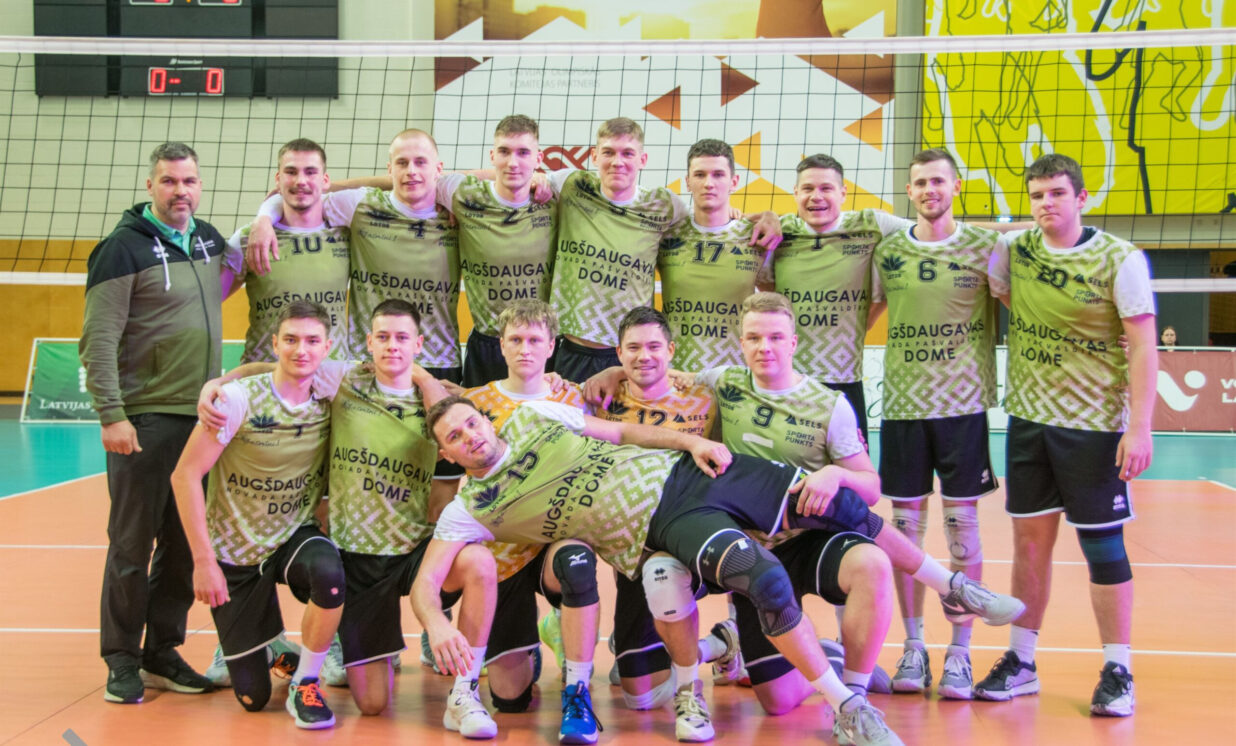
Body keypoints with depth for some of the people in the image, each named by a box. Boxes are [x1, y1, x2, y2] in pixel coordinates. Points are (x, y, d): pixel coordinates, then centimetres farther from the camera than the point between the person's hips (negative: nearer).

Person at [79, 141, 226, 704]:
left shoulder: (208, 240, 11)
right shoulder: (124, 247, -8)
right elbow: (98, 341, -13)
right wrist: (111, 415, -20)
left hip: (203, 418, 6)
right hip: (145, 419, -6)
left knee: (184, 546, 11)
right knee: (132, 545, 1)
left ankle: (163, 653, 22)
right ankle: (122, 662, 12)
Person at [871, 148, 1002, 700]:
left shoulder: (984, 245, 0)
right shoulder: (888, 250, 6)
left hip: (965, 405, -2)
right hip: (903, 406, 2)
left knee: (961, 526, 1)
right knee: (907, 526, 5)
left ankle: (959, 653, 10)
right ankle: (913, 648, 17)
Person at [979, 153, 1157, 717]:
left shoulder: (1119, 259, -10)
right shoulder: (1015, 251, 2)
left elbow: (1143, 346, -11)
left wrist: (1139, 427, -17)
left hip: (1093, 424, -4)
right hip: (1028, 419, 4)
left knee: (1102, 545, 0)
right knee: (1030, 540, 9)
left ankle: (1117, 672, 11)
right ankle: (1020, 662, 19)